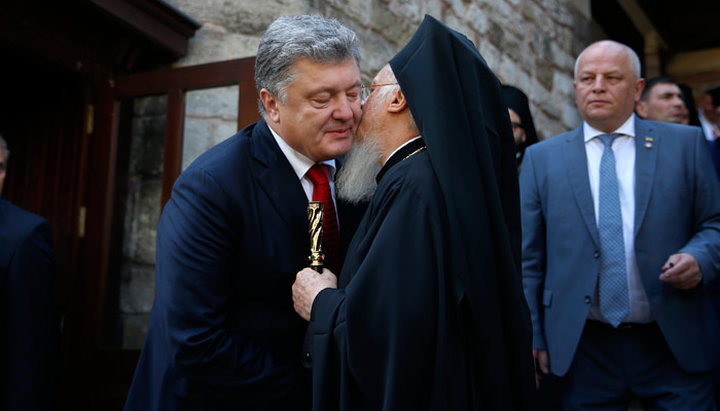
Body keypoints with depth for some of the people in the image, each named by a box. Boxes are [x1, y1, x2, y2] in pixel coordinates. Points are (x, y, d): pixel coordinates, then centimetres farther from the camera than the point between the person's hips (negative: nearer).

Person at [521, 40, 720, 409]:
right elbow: (528, 257, 3)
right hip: (584, 349, 0)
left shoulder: (685, 144, 4)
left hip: (675, 346, 0)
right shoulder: (541, 158, 4)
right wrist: (529, 336, -1)